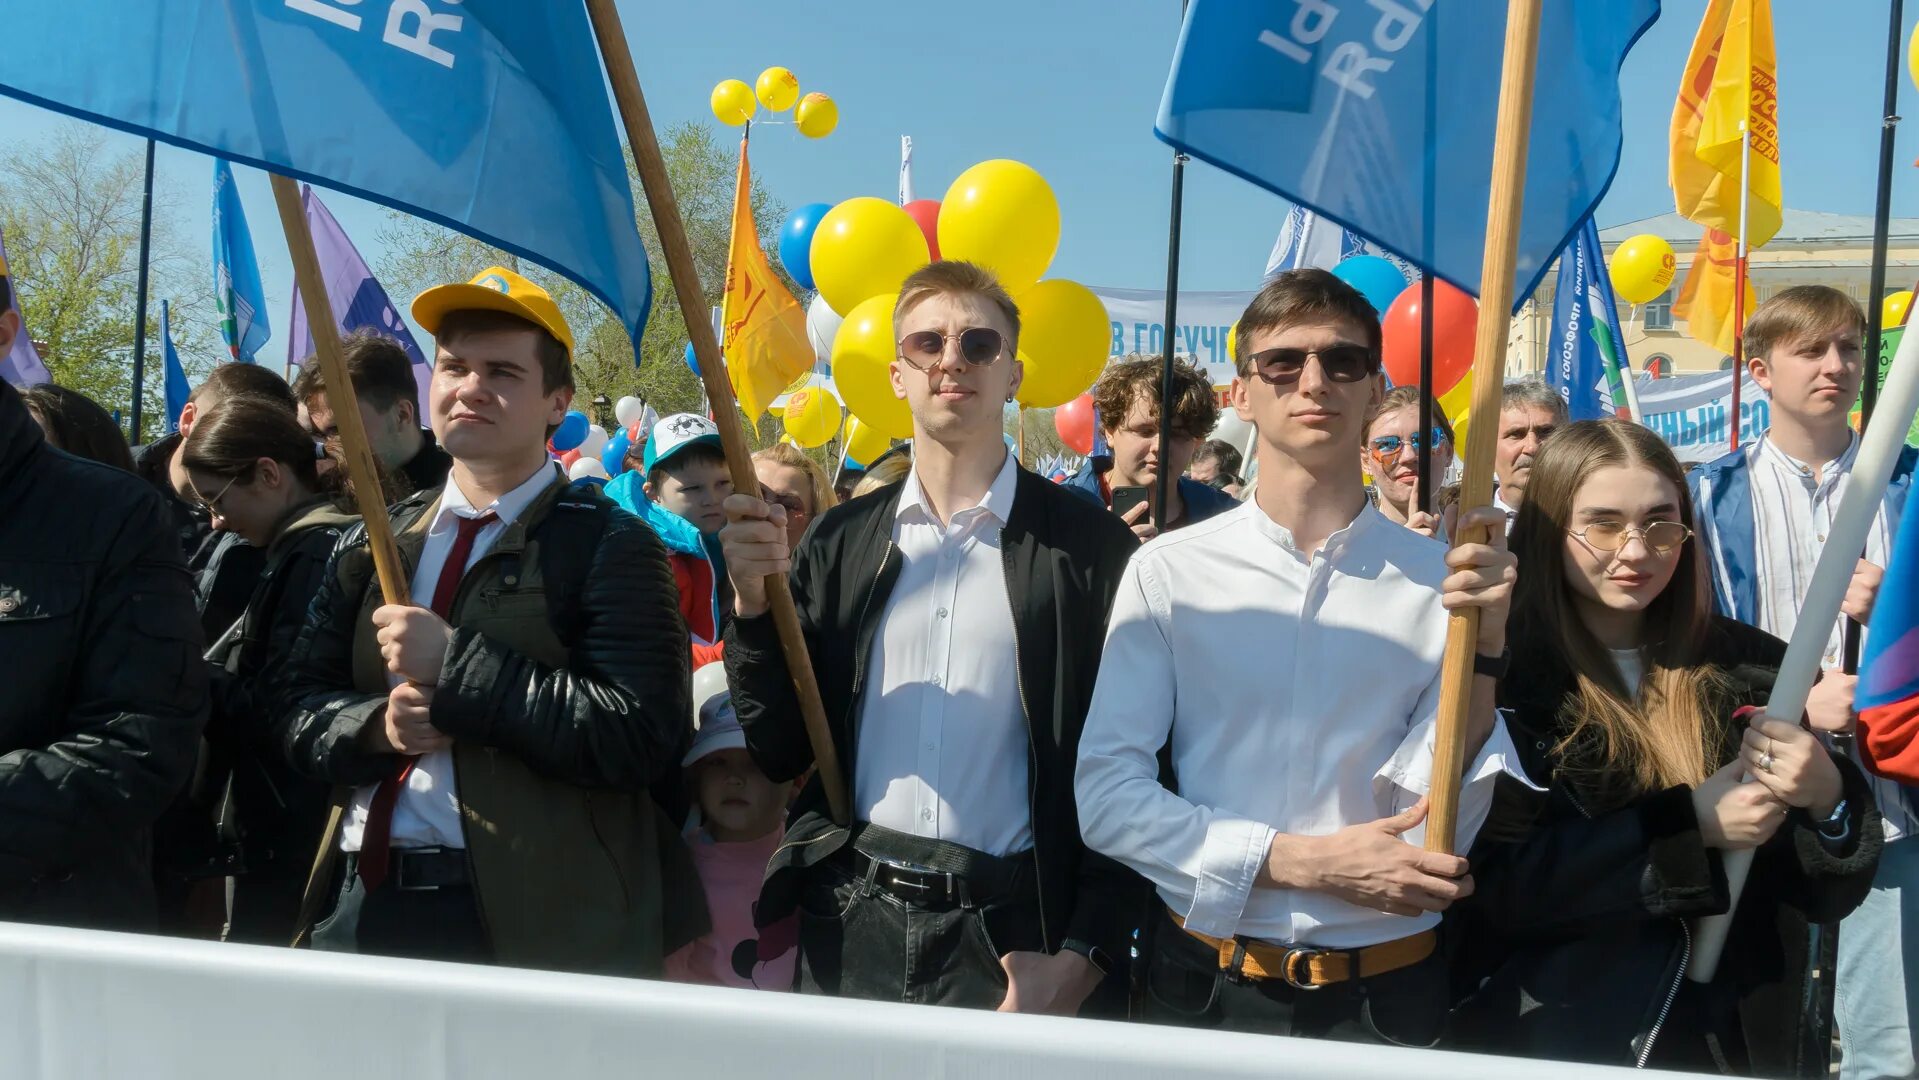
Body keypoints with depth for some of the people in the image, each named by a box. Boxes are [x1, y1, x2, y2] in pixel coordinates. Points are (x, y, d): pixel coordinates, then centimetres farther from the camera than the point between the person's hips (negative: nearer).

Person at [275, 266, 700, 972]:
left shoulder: (606, 545, -5)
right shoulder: (373, 546, 13)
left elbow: (641, 737, -17)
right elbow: (299, 715, 13)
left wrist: (454, 664, -17)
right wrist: (377, 725, -9)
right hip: (361, 905, 5)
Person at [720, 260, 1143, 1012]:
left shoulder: (1092, 547, -4)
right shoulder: (841, 541, 5)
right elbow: (780, 752, 5)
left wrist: (1082, 960, -9)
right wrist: (753, 601, -8)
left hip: (1008, 940, -2)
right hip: (851, 926, 3)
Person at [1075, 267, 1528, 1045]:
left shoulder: (1444, 579, -6)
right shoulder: (1167, 572, -7)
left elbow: (1445, 828, -7)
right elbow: (1107, 793, -9)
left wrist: (1480, 648, -19)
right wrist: (1304, 861, -15)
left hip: (1387, 992, 0)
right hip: (1203, 983, 0)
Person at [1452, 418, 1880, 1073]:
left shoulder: (1754, 669, -3)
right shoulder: (1495, 674, -13)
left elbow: (1831, 896, 0)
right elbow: (1489, 886, -19)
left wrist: (1829, 798, -21)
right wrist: (1688, 823, -23)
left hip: (1731, 1041, 3)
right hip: (1548, 1041, -3)